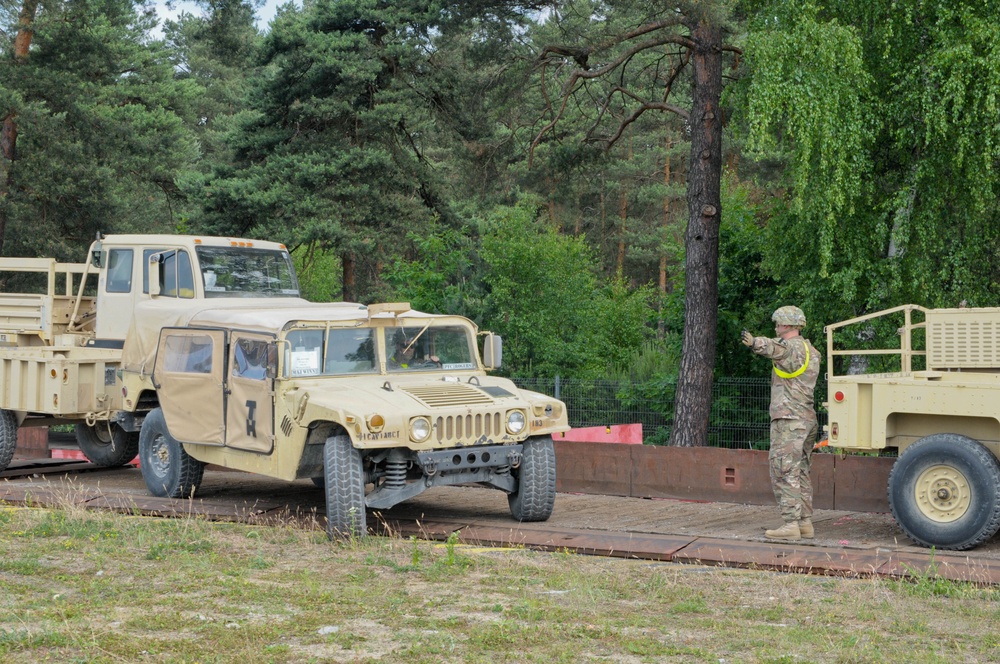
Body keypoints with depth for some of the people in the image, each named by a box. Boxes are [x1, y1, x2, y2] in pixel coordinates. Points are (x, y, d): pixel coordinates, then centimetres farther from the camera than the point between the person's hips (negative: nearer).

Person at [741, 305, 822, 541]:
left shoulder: (791, 347, -12)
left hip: (789, 419, -9)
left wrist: (754, 342, -54)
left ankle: (791, 524, -12)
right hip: (807, 418, 9)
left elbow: (775, 348, -35)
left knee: (784, 472, -9)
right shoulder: (810, 351, 17)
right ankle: (805, 523, 13)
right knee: (801, 472, 13)